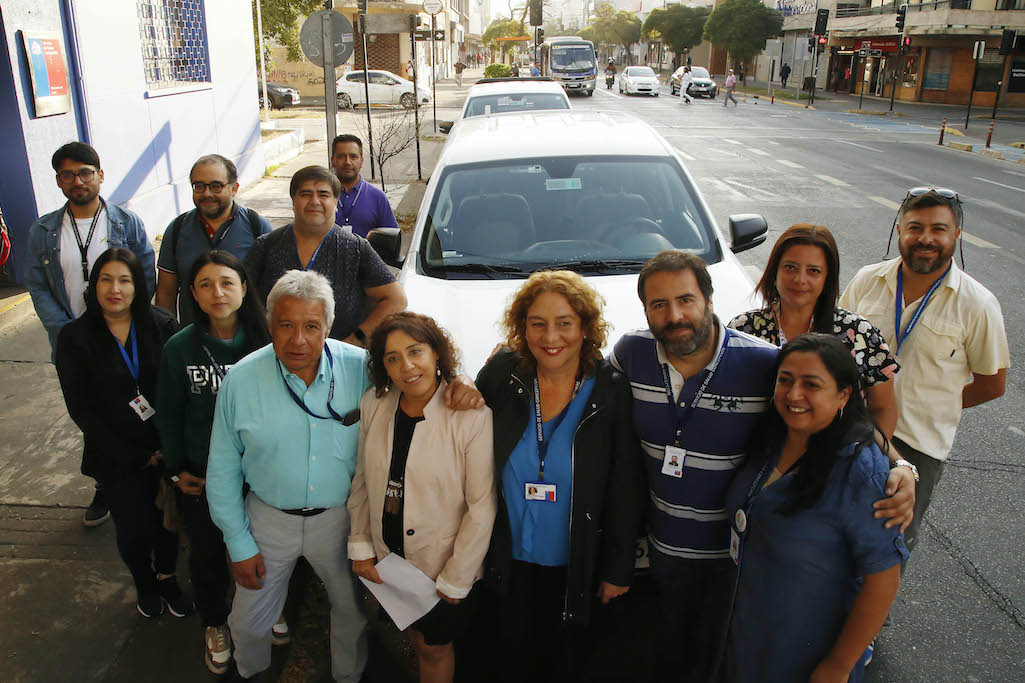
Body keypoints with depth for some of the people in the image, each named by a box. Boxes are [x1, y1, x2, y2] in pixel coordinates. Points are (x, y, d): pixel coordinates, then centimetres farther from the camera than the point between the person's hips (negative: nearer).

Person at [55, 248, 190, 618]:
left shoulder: (162, 325, -4)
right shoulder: (75, 337, -7)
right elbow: (81, 409, -7)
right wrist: (134, 456, -10)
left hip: (166, 449, 1)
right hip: (118, 459, -1)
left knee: (167, 519, 12)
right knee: (135, 530, 7)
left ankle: (167, 576, 42)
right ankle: (144, 583, 39)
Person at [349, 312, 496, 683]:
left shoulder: (473, 416, -24)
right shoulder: (373, 405, -7)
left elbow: (482, 508, -20)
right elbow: (362, 480, 5)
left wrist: (455, 580, -14)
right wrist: (360, 545, 2)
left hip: (444, 566, -4)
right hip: (387, 557, 5)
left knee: (434, 649, 17)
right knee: (415, 635, 25)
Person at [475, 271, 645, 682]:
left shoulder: (611, 390, -15)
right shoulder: (502, 374, -11)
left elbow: (625, 490, -9)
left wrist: (619, 568, -6)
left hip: (573, 564, -1)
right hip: (511, 556, 1)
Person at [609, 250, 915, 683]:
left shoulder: (764, 365, -23)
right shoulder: (631, 353, -14)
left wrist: (898, 468, -29)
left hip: (737, 550, -2)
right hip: (664, 541, 3)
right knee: (671, 646, 27)